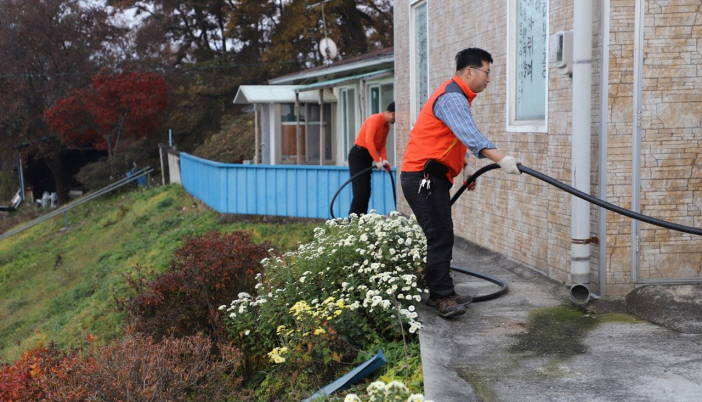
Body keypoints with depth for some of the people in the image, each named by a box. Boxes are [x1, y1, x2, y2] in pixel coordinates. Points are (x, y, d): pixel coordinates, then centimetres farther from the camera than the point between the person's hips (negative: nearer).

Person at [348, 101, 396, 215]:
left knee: (366, 191, 6)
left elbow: (381, 145, 13)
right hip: (358, 155, -9)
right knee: (360, 191, -13)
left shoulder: (387, 126, 12)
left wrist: (384, 160, -5)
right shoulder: (375, 119, -18)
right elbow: (368, 141, -27)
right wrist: (377, 161, -26)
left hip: (366, 156, 10)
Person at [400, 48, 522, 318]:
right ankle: (444, 298, -9)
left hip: (429, 177, 11)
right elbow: (470, 135, -33)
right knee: (441, 237, -11)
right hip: (424, 177, -11)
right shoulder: (452, 98, -16)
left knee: (441, 237, 13)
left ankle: (439, 294, 19)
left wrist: (464, 164, 15)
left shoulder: (456, 97, 19)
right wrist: (501, 159, -43)